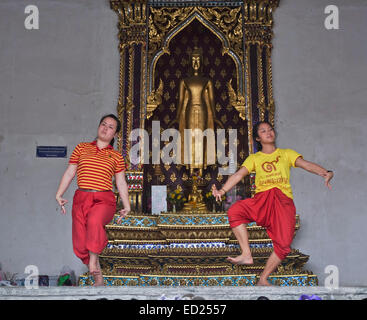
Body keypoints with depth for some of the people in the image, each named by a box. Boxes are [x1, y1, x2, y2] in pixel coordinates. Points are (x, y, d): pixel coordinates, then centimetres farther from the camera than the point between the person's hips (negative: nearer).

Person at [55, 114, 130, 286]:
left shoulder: (116, 156, 12)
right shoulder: (81, 148, 14)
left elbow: (121, 183, 14)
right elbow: (69, 172, 12)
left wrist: (126, 206, 10)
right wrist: (59, 195, 4)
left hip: (104, 199, -2)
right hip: (81, 198, 2)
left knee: (94, 220, -36)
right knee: (80, 244, -2)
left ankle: (94, 259, -19)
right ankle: (98, 277, 16)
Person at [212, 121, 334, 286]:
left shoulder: (286, 153, 19)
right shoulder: (254, 158, 19)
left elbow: (306, 164, 5)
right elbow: (239, 174, 6)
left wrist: (326, 172, -15)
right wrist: (223, 190, -11)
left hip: (283, 200, -1)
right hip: (261, 198, 1)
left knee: (283, 244, -17)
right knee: (234, 211, -28)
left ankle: (263, 280, -2)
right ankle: (246, 255, -22)